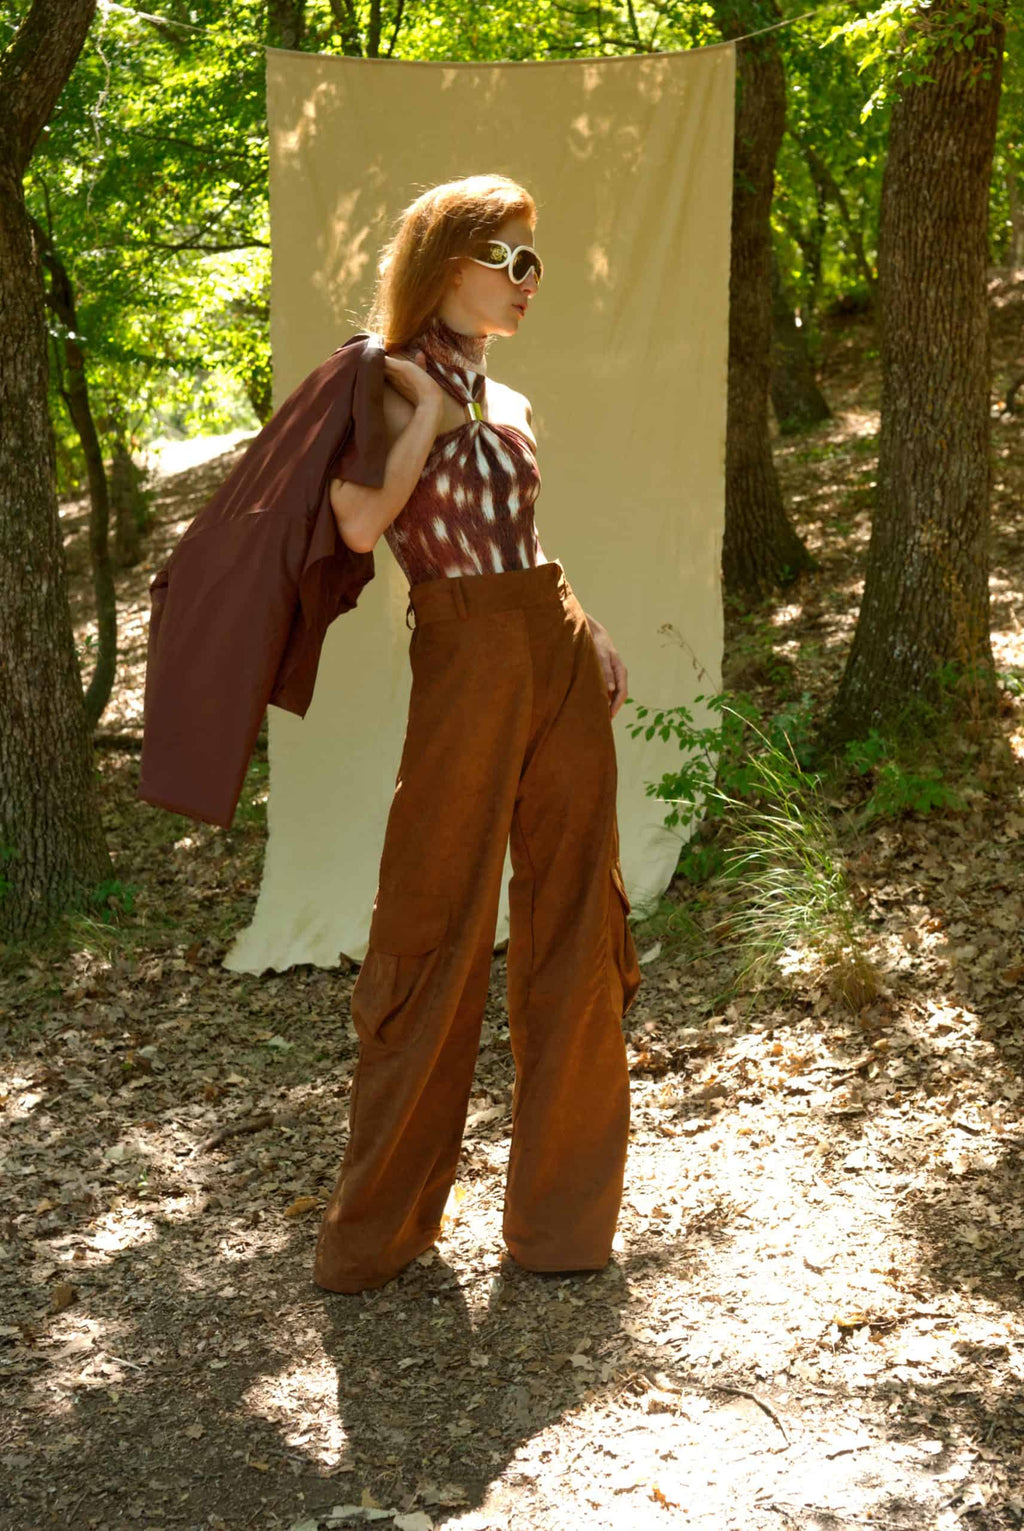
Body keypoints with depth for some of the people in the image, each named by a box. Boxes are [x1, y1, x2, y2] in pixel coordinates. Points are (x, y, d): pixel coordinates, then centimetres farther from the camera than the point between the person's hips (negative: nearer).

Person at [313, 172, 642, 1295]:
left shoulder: (508, 406, 17)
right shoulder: (381, 388, -4)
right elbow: (361, 524, -22)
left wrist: (588, 635, 11)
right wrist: (430, 407, -12)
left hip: (561, 659, 7)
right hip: (463, 664, -6)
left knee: (573, 931, 7)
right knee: (435, 936, -1)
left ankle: (561, 1213, 18)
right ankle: (377, 1226, 13)